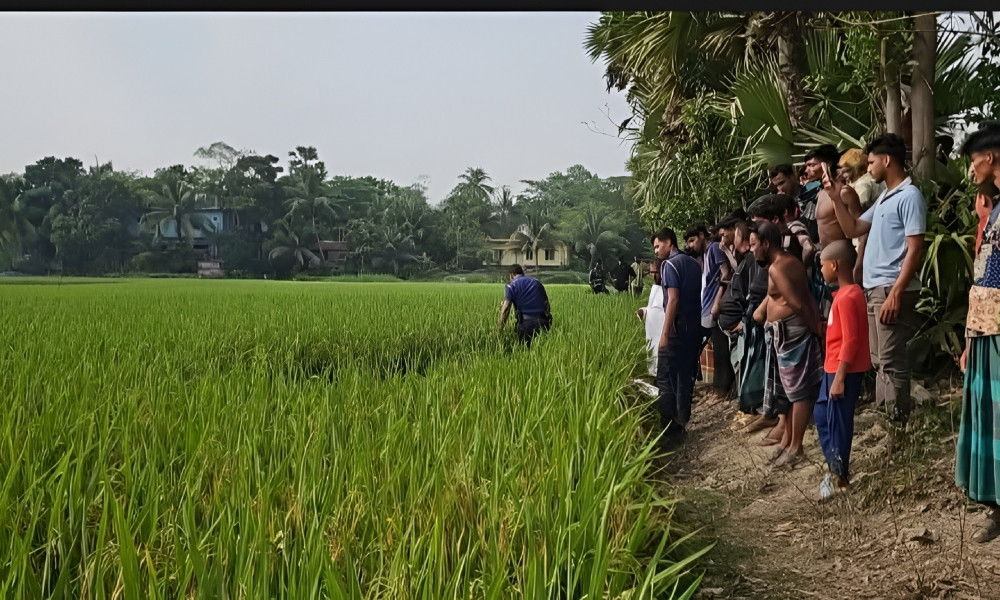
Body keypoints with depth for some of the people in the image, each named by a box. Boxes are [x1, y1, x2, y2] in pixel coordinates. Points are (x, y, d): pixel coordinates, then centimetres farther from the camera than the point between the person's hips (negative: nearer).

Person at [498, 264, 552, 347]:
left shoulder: (511, 285, 6)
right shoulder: (537, 282, 20)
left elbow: (505, 310, -4)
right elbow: (547, 304, 21)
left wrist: (500, 330, 2)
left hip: (526, 324, -4)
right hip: (543, 323, 4)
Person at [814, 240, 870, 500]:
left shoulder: (846, 297, -19)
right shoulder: (847, 293, 11)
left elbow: (851, 340, -22)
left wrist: (839, 377, -21)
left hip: (843, 370, -10)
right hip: (834, 368, 10)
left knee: (837, 422, 0)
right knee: (821, 415, 18)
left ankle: (840, 477, 12)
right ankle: (837, 467, 26)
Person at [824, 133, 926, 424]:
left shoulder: (909, 196, -11)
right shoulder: (884, 197, 18)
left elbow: (915, 250, -17)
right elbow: (853, 229, 24)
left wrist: (896, 293, -22)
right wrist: (836, 198, 13)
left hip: (891, 289, -9)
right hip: (873, 288, 10)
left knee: (890, 360, -7)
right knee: (879, 359, 13)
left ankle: (898, 423, -1)